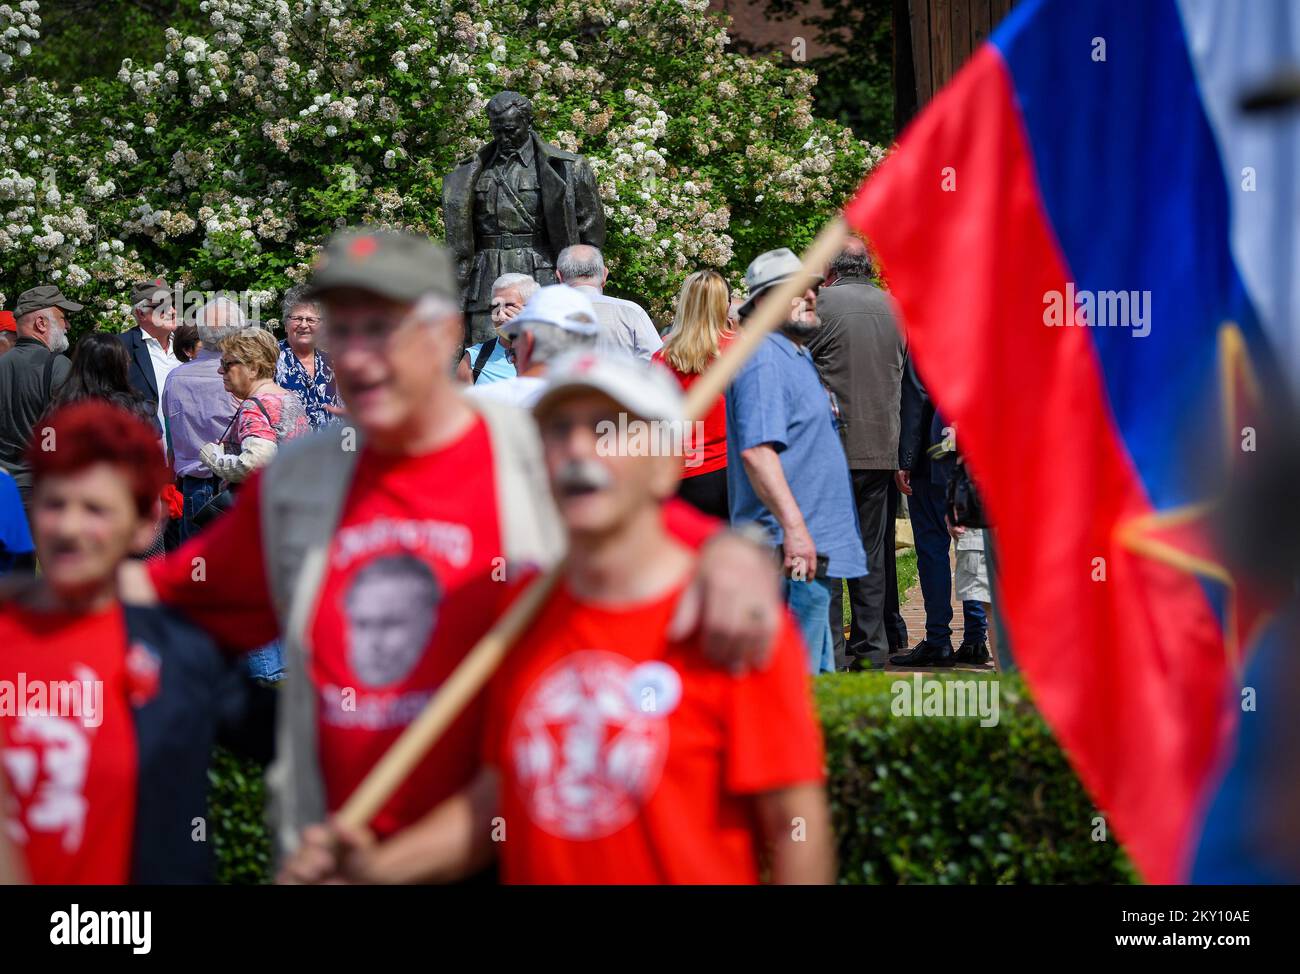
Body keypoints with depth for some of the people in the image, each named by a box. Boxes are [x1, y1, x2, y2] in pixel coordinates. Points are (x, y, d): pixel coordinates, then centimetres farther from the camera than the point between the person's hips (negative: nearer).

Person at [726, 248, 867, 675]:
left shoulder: (796, 359, 20)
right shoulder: (765, 360, -13)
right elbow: (756, 450, -25)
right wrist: (794, 527, -30)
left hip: (814, 549, 11)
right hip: (794, 555, -11)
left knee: (819, 674, 13)